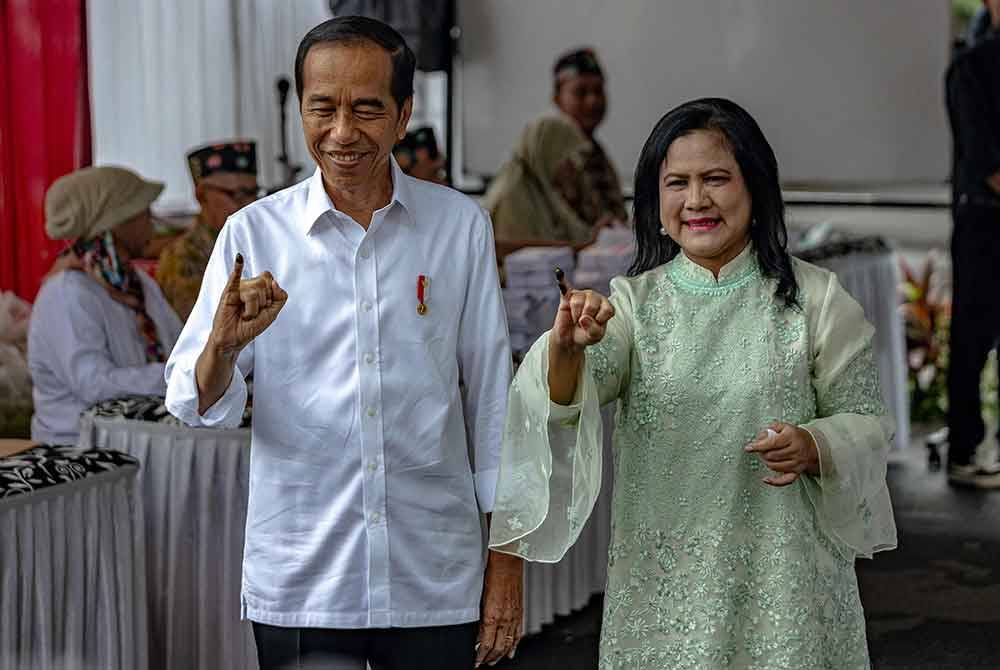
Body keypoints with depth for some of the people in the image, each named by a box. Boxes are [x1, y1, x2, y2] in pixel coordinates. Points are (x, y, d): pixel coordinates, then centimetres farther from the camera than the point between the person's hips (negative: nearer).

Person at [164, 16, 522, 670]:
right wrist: (224, 346, -24)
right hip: (298, 586, 0)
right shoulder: (252, 235, -1)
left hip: (436, 585, 0)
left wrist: (507, 560, 3)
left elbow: (490, 395, 4)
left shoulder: (461, 226, 0)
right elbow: (198, 408, -2)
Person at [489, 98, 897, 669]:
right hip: (663, 582, 1)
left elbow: (867, 423, 4)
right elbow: (565, 400, -13)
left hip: (782, 576, -1)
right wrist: (567, 348, -34)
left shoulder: (814, 298, 0)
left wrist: (814, 446, -17)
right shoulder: (631, 301, 3)